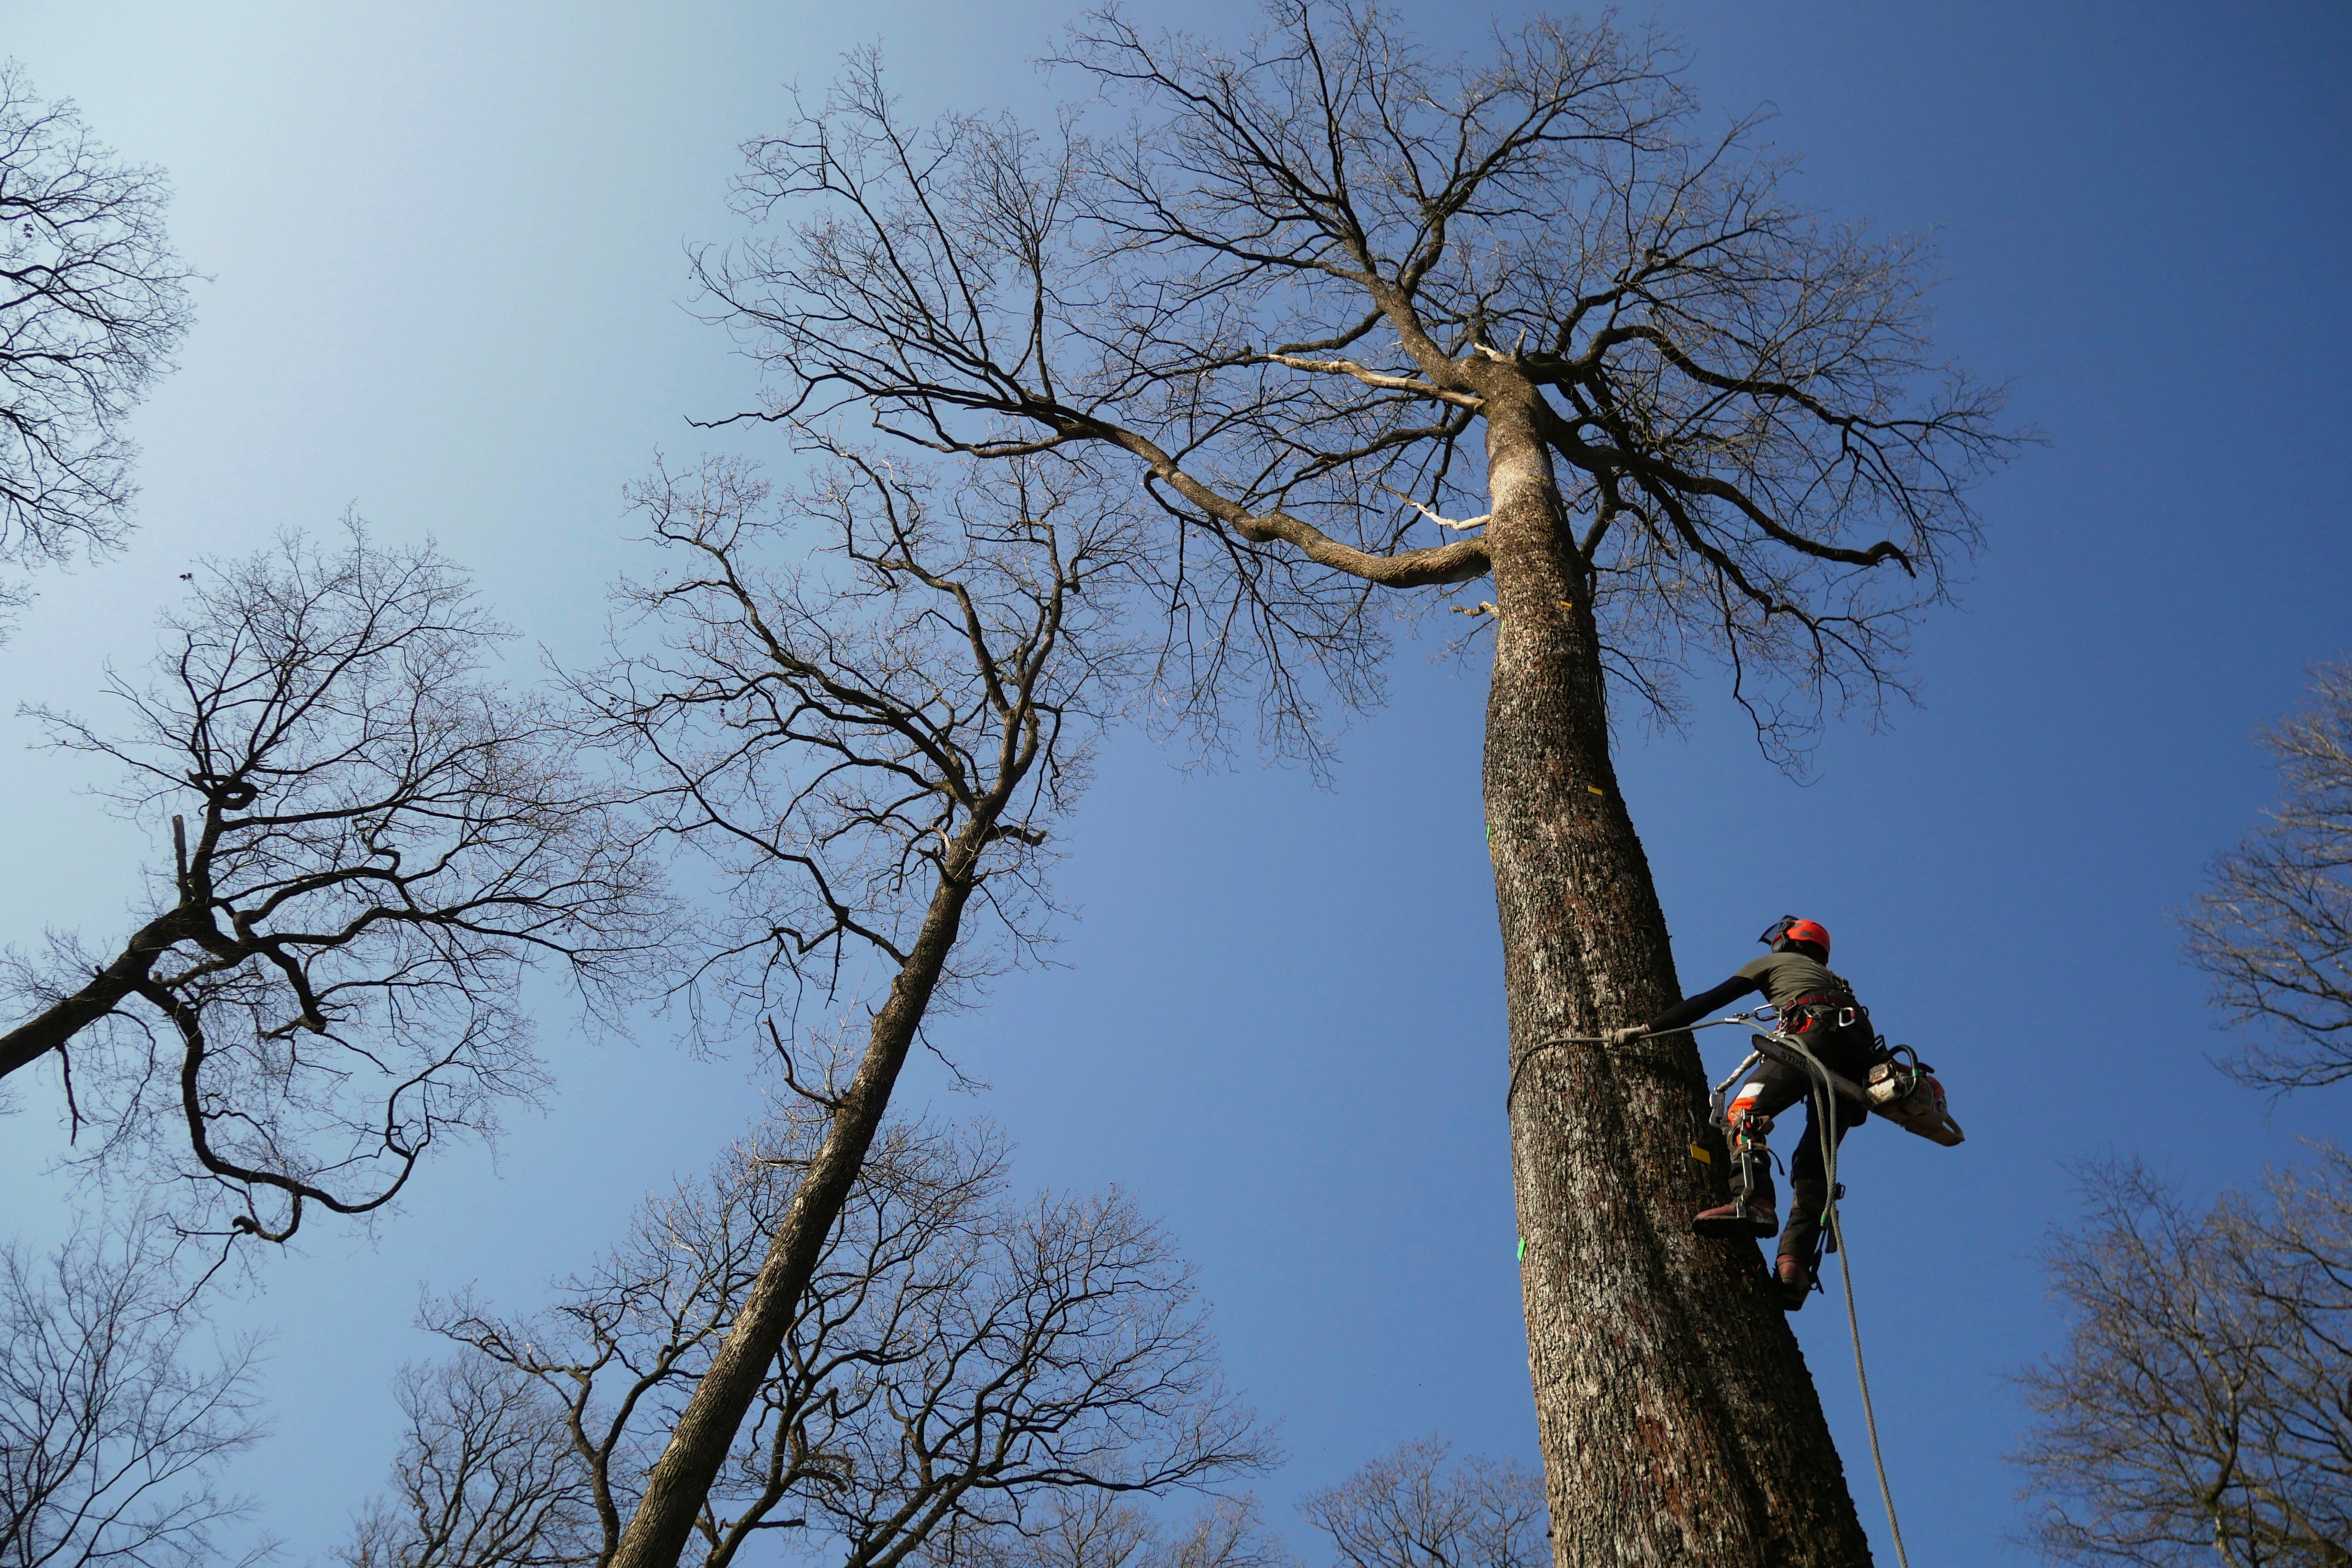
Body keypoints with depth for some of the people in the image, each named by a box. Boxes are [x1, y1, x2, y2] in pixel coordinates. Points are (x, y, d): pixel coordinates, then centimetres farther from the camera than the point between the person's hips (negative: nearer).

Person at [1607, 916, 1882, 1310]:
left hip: (1815, 1034, -7)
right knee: (1813, 1166, 0)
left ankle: (1753, 1202, -43)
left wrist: (1643, 1029, 13)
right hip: (1858, 1058, 7)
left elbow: (1709, 1002, 16)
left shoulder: (1774, 962, 25)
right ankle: (1794, 1268, -16)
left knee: (1743, 1113, -17)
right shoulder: (1831, 979, 43)